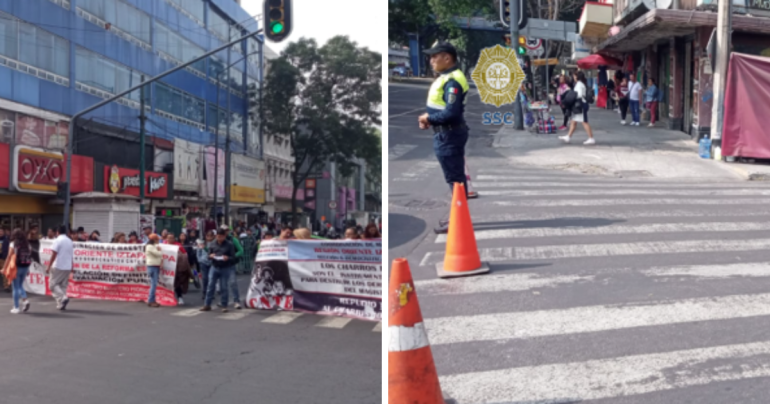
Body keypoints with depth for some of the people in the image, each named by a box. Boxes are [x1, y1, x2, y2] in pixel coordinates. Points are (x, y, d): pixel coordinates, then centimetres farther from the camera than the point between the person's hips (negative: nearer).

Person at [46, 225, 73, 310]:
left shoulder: (57, 240, -8)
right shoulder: (70, 241, 12)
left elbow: (54, 254, -14)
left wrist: (49, 266, -11)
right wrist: (71, 267, 23)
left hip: (58, 266, -6)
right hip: (67, 267, 6)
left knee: (53, 284, 2)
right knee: (63, 285, 12)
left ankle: (63, 298, -17)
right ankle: (61, 304, 8)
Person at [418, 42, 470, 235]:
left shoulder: (452, 81, -20)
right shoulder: (446, 78, 13)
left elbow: (451, 112, -28)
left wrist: (429, 118, -15)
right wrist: (428, 119, 3)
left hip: (449, 135, -11)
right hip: (447, 134, 11)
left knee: (455, 179, -3)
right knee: (456, 178, 17)